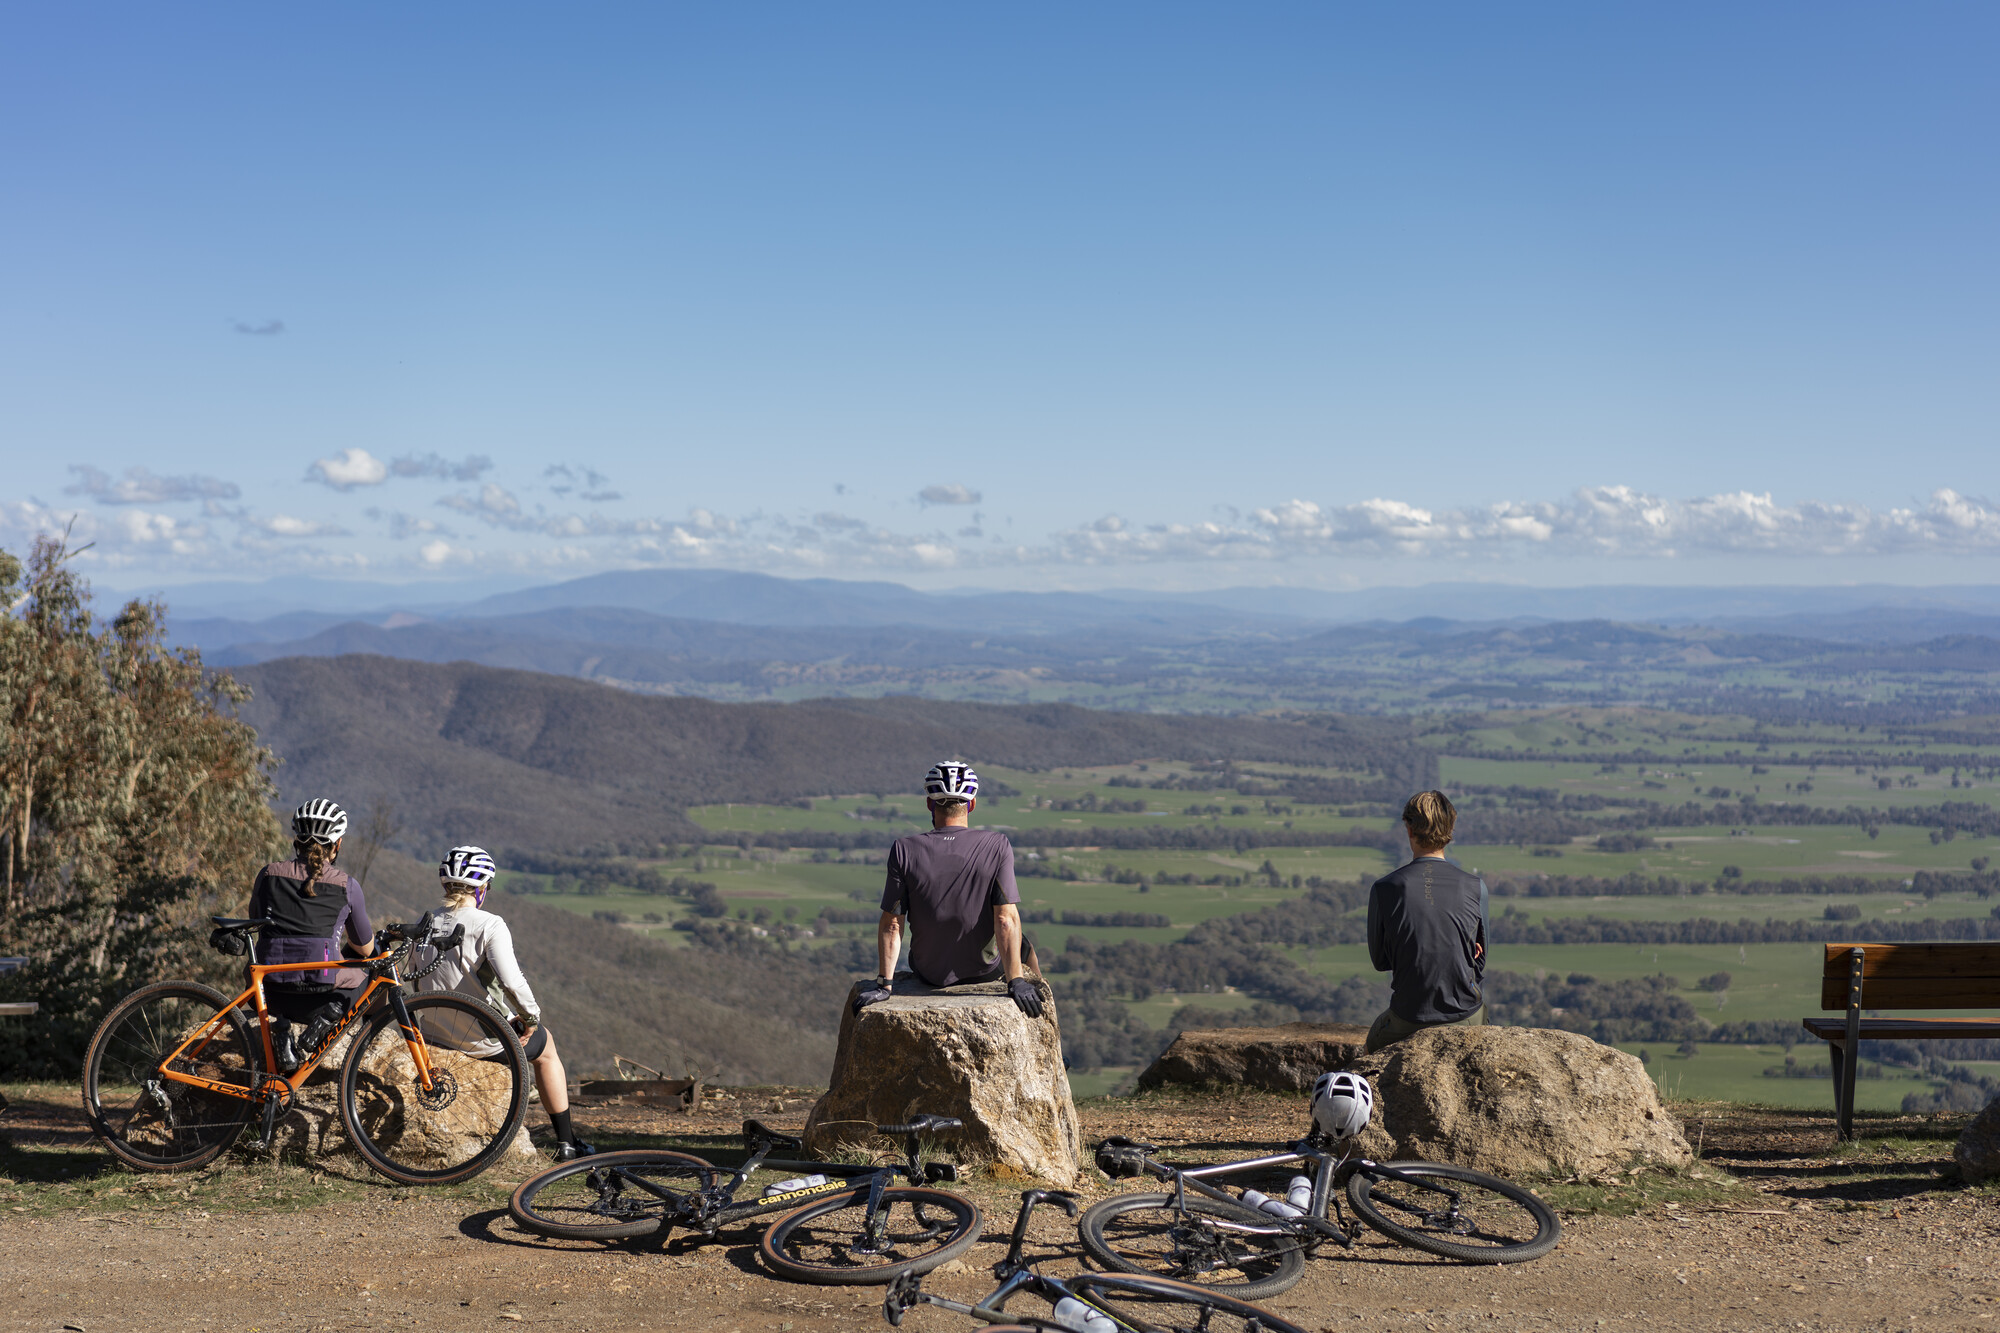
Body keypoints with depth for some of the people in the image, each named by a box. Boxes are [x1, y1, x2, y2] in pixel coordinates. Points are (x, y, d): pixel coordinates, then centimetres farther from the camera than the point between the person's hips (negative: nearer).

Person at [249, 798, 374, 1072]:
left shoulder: (269, 874, 8)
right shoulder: (347, 885, 4)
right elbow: (366, 949, 16)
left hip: (272, 995, 1)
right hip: (321, 993, -1)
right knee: (370, 984, 31)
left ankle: (280, 1033, 6)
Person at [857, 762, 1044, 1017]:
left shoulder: (905, 850, -17)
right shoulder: (997, 845, -19)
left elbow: (891, 924, -15)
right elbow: (1006, 919, -22)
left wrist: (884, 983, -9)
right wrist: (1016, 981, -17)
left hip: (929, 972, 1)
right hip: (986, 968, -1)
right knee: (1021, 946, 33)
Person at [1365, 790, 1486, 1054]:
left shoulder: (1384, 889, -11)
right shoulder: (1475, 887, -8)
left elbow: (1380, 960, 2)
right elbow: (1479, 964, 4)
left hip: (1409, 1018, 0)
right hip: (1466, 1016, 1)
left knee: (1374, 1042, 34)